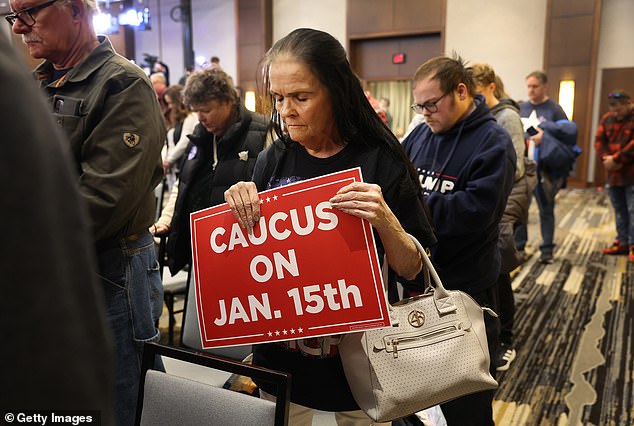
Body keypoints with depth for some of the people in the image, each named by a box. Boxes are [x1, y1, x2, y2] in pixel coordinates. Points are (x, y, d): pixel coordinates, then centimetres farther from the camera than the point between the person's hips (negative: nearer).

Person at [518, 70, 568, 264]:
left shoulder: (554, 109, -2)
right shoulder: (521, 108, 11)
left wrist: (546, 136, -20)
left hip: (544, 168, -4)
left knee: (546, 209, 7)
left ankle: (547, 250, 16)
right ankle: (518, 246, 20)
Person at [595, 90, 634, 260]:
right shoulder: (607, 118, 9)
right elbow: (599, 140, 6)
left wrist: (616, 159, -19)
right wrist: (605, 158, -11)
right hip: (614, 174, 6)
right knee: (619, 209, 14)